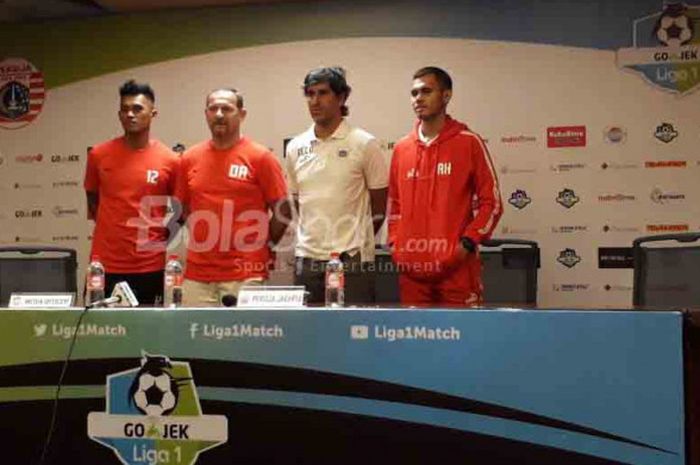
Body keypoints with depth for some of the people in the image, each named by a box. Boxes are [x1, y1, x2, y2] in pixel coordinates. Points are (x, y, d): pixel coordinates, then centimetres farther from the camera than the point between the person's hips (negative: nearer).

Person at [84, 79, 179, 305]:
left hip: (150, 267, -1)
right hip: (105, 265, 1)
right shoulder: (98, 155, 1)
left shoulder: (169, 160, -4)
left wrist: (161, 240, 0)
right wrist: (114, 230, 8)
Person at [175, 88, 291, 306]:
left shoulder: (261, 157, -3)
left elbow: (283, 212, 0)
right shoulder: (189, 159, 8)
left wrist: (262, 246, 3)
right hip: (196, 275, 4)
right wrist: (202, 240, 11)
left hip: (246, 275, -3)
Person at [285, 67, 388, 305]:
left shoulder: (364, 144, -4)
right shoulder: (295, 147, 8)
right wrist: (315, 235, 13)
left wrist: (356, 240, 7)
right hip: (306, 258, 4)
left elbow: (379, 206, 2)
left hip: (351, 259, -4)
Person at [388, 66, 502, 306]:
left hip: (457, 266, -4)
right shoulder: (401, 148, 13)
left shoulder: (469, 142, 0)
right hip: (412, 267, 4)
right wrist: (395, 243, 8)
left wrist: (467, 243, -10)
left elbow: (491, 202, 0)